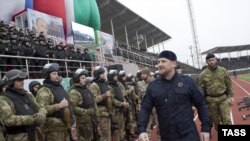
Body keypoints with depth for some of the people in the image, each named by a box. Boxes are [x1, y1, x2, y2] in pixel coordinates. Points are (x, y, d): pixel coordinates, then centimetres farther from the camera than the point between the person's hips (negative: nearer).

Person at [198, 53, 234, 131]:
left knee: (227, 119, -2)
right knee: (216, 120, 13)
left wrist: (231, 96, 1)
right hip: (211, 100, 0)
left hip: (224, 98, 0)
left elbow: (229, 84, 6)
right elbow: (201, 89, 0)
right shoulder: (203, 74, -4)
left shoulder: (223, 70, 0)